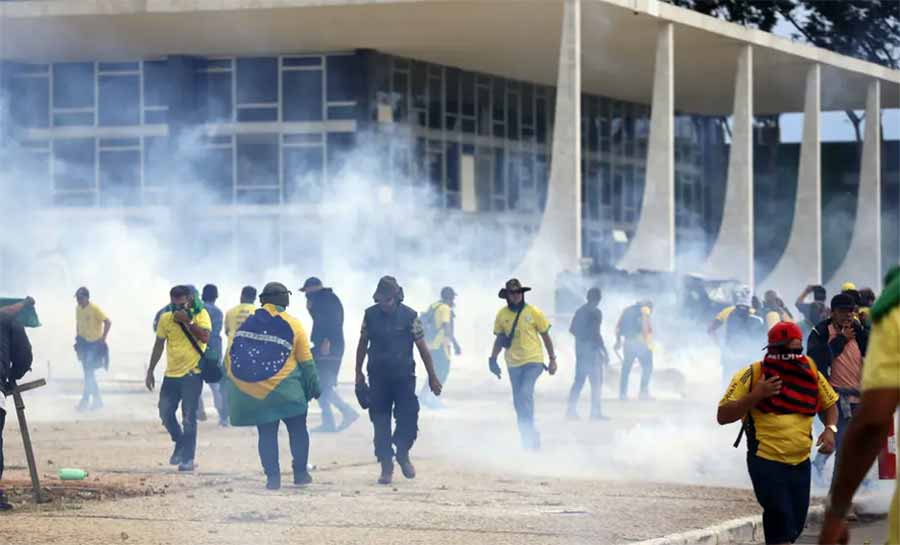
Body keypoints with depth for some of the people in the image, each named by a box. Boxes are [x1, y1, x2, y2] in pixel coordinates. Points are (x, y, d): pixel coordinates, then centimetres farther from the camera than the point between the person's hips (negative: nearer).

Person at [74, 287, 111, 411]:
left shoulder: (94, 309, -17)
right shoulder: (78, 309, 4)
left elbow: (108, 322, -18)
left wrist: (103, 338, -18)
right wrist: (78, 336, 9)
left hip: (95, 344, -7)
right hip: (84, 344, 7)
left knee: (89, 373, -11)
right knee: (88, 373, 10)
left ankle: (85, 401, -7)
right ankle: (97, 400, 19)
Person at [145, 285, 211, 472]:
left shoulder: (200, 315, -4)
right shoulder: (166, 318, 5)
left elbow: (205, 337, -19)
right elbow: (159, 346, 11)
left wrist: (188, 321, -21)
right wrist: (150, 371, 11)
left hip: (192, 373, -5)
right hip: (171, 373, 5)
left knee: (189, 418, -4)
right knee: (165, 412, 9)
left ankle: (188, 458, 1)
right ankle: (180, 443, 31)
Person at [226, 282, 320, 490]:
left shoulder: (247, 322, 2)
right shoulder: (292, 325, -4)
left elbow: (231, 355, 2)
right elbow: (306, 360, -2)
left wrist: (233, 382, 10)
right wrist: (314, 385, 7)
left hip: (254, 393, 2)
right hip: (286, 390, -2)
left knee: (266, 434, 8)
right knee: (297, 430, 12)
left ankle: (272, 476, 3)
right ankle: (300, 473, 13)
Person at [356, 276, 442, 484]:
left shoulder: (409, 316, -6)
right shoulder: (371, 315, 0)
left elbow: (422, 348, -3)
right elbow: (362, 345, 11)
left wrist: (432, 377, -2)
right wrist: (358, 373, 11)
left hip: (404, 377, -2)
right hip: (378, 377, 2)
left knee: (408, 418, -8)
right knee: (380, 423, 2)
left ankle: (403, 454, 18)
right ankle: (386, 466, 10)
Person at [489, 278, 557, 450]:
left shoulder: (533, 312, -5)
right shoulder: (502, 315, 3)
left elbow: (545, 336, 3)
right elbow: (499, 339, 12)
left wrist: (552, 359, 4)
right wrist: (493, 359, 0)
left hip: (533, 361, -4)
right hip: (513, 363, 4)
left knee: (524, 394, -22)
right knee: (519, 403, 7)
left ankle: (529, 433, -15)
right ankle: (529, 436, 19)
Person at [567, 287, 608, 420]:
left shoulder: (580, 310, 10)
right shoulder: (596, 312, -13)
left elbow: (571, 329, 16)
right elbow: (596, 333, -19)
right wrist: (605, 352, -15)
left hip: (580, 348, 7)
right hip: (592, 348, -7)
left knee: (579, 380, 11)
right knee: (596, 381, 0)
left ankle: (571, 410, 6)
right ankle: (595, 412, -1)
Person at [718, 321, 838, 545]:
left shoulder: (810, 372, 4)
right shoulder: (751, 375, -10)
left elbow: (829, 403, 20)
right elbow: (723, 416, -10)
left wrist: (830, 429, -1)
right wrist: (755, 396, -22)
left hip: (801, 463, 5)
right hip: (766, 462, -5)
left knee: (796, 524, 10)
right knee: (781, 519, -14)